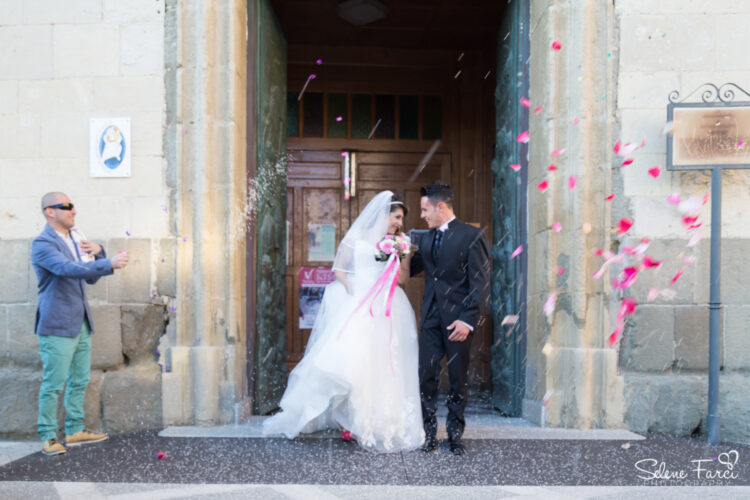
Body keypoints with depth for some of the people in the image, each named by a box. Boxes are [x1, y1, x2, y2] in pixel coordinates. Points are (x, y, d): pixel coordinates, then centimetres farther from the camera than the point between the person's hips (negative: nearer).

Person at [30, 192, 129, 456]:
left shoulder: (74, 239, 14)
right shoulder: (42, 244, -12)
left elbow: (92, 277, 17)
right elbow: (68, 268, -30)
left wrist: (97, 252, -1)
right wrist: (109, 263, -40)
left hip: (80, 323, 8)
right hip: (57, 325, -8)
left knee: (79, 381, 14)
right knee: (54, 383, -1)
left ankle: (75, 430, 25)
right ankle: (48, 437, 11)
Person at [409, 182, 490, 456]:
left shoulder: (471, 235, -8)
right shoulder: (426, 238, 13)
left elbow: (480, 282, -12)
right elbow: (411, 268, 20)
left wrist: (468, 320, -18)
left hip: (458, 318, -5)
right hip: (431, 317, 5)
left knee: (458, 379, 8)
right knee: (426, 376, 3)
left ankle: (455, 433, 22)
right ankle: (429, 431, 16)